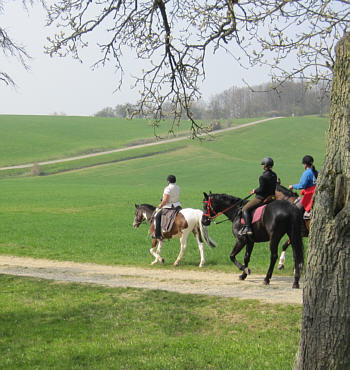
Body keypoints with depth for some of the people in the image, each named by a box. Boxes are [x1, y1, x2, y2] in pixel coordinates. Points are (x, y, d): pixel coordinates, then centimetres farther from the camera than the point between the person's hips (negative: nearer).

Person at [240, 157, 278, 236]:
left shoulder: (263, 177, -22)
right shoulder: (274, 175, 4)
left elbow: (261, 189, -22)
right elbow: (274, 187, 11)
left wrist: (255, 191, -4)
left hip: (261, 198, -9)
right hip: (270, 197, 9)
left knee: (245, 209, -4)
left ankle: (248, 228, -17)